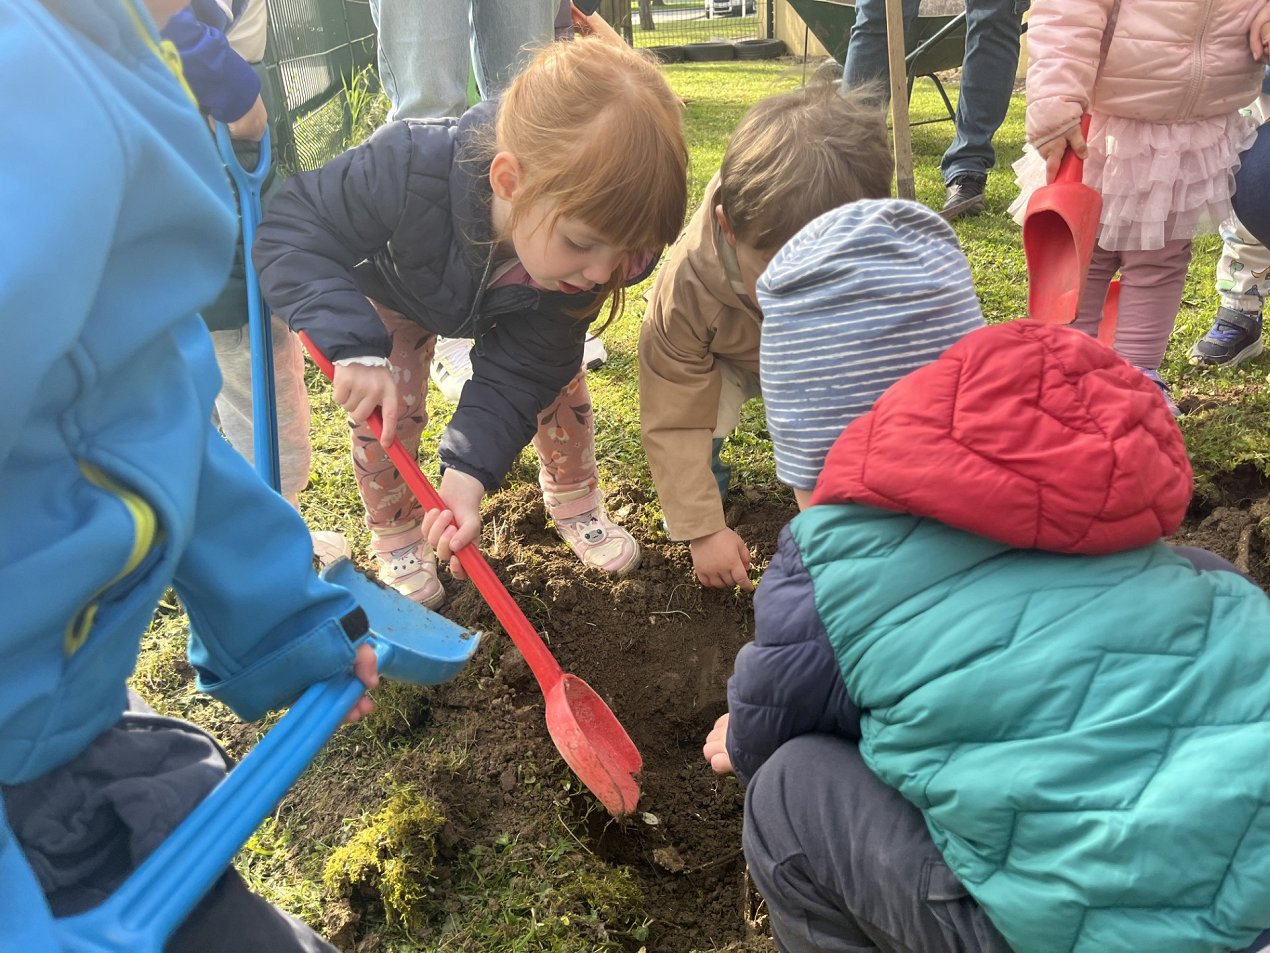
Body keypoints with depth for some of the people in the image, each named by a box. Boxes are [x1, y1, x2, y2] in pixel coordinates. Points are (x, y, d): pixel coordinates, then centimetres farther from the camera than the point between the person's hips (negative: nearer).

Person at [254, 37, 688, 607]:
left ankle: (574, 499, 25)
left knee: (558, 372, -3)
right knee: (387, 409, -8)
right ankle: (396, 539, 19)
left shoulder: (596, 237, -37)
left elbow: (522, 367, -32)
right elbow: (291, 230, -37)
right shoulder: (408, 171, -50)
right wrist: (354, 345, -51)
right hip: (394, 290, -2)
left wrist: (469, 471, -44)